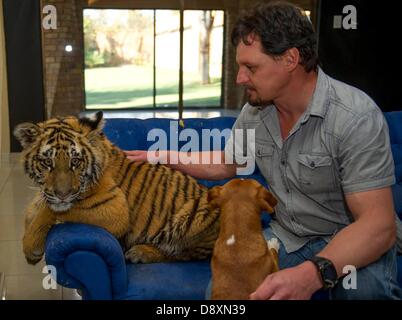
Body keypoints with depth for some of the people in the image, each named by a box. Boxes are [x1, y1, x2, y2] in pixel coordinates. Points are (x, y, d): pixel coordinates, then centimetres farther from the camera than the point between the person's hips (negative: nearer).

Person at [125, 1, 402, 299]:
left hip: (354, 242, -4)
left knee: (363, 286, -36)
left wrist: (313, 274, -45)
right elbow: (224, 165, 17)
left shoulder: (356, 117, -24)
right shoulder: (254, 111, -3)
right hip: (287, 237, 4)